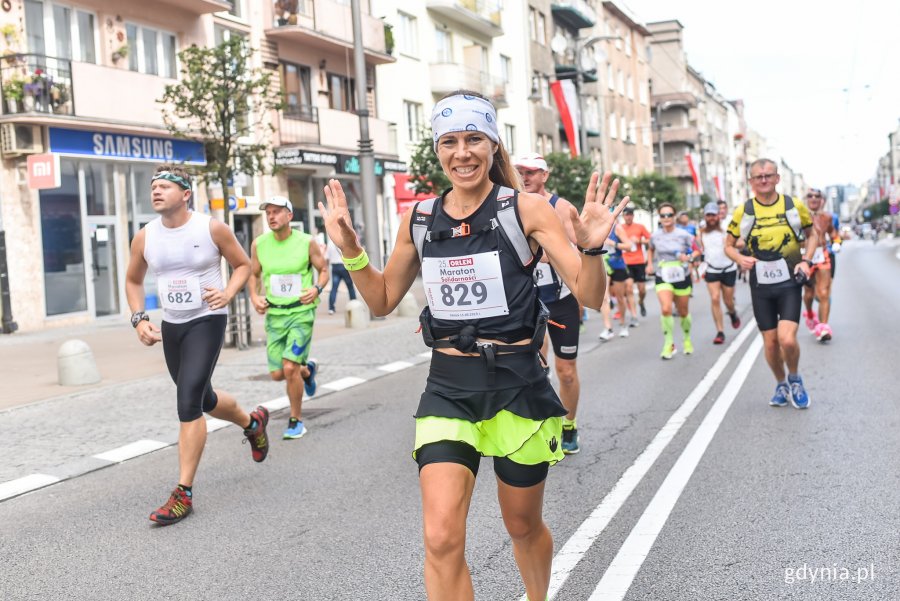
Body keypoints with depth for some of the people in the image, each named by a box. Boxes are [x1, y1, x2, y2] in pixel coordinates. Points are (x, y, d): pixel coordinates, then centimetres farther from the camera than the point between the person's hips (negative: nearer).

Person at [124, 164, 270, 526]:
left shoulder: (212, 229, -11)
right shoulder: (144, 238, -1)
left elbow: (243, 264, 2)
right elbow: (133, 281, 14)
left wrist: (227, 294, -17)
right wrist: (139, 319, -1)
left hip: (207, 322, -5)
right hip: (170, 326, 6)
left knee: (188, 402, -18)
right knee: (203, 400, 19)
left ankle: (183, 493, -10)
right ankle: (252, 422, 52)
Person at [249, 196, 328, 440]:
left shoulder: (307, 242, -7)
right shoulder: (259, 244, 1)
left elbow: (324, 270, 4)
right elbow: (254, 274, 15)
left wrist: (317, 289, -16)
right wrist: (254, 296, -3)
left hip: (301, 312, -4)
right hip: (274, 313, 4)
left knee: (289, 367, -15)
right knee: (277, 374, 4)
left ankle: (296, 420, 6)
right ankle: (307, 370, 40)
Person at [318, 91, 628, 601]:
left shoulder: (527, 209, -7)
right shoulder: (419, 219, 4)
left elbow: (590, 296, -10)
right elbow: (382, 300, 15)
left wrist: (591, 247, -30)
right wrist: (351, 249, -1)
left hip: (518, 385, -2)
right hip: (448, 388, 2)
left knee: (523, 525, 17)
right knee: (442, 539, -12)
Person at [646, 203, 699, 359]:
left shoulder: (684, 235, -8)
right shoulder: (655, 236, -1)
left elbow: (697, 250, 2)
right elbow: (651, 250, 19)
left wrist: (689, 257, -18)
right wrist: (650, 264, 5)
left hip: (682, 277, 0)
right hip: (663, 278, 0)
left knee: (683, 312, 13)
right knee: (665, 309, -23)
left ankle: (687, 339, 41)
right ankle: (669, 344, -9)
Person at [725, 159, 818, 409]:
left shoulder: (794, 205, -2)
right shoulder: (743, 211, -2)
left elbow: (812, 234, 12)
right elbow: (729, 245, 7)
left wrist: (805, 260, -4)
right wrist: (740, 259, -14)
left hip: (789, 283, -1)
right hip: (761, 286, 1)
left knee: (787, 339, -16)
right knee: (770, 342, 6)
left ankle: (795, 380, 13)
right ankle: (781, 384, 32)